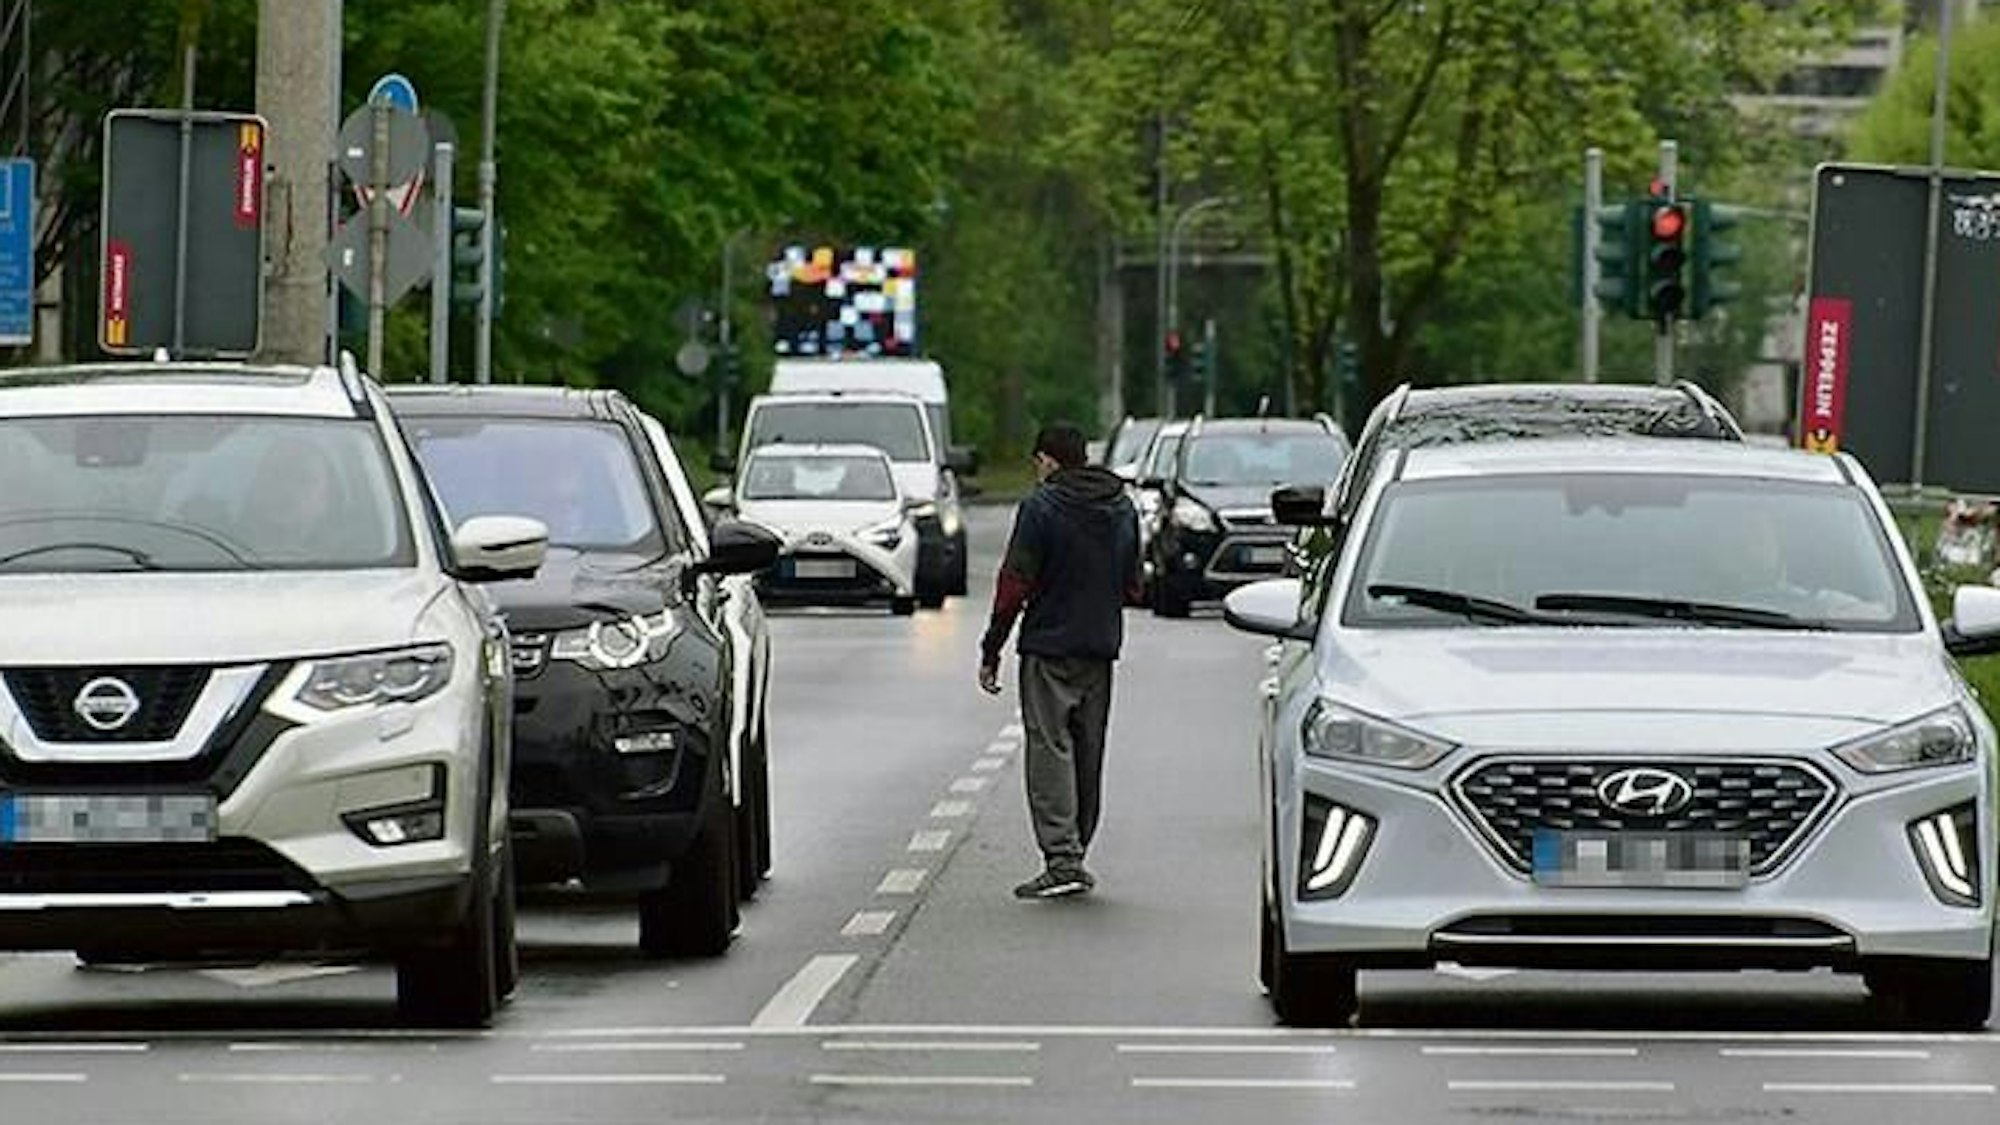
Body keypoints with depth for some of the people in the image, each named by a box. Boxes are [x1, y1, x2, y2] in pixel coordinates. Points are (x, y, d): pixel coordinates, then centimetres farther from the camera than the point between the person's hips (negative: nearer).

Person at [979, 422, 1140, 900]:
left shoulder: (1041, 507, -11)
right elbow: (1131, 584, 16)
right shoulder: (1123, 509, 10)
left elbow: (1014, 586, -12)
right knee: (1088, 753, 13)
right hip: (1102, 647, 6)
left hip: (1049, 647, -6)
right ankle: (1074, 855, 19)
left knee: (1050, 749, -7)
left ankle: (1062, 857, -17)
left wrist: (991, 651, -7)